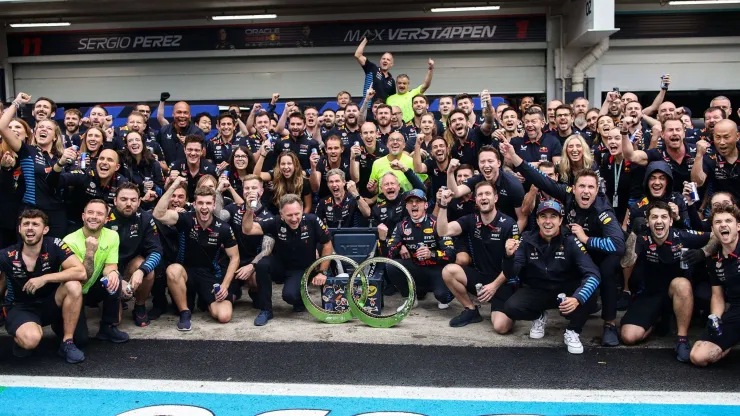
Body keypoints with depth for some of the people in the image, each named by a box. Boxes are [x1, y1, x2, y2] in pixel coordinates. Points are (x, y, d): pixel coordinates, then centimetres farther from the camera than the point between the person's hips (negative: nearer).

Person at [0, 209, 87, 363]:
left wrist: (44, 278, -27)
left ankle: (67, 343, -16)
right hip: (20, 308, -2)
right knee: (31, 339, -35)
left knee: (74, 286, -29)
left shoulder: (54, 246, -14)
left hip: (49, 304, 2)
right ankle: (20, 338, 6)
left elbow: (80, 272, -25)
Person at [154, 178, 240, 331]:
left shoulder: (223, 228, -10)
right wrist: (173, 187, -32)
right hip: (188, 271, 0)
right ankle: (185, 313, -15)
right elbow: (158, 214, -28)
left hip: (213, 275, 1)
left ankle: (217, 297, 21)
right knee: (173, 270, -38)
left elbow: (234, 258, -2)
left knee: (224, 317, -19)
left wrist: (225, 285, -13)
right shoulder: (186, 219, -12)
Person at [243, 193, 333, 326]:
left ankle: (301, 300, 9)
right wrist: (249, 210, -43)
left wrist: (322, 272, -10)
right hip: (280, 267, 2)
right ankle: (266, 310, -11)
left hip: (302, 270, -2)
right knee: (262, 264, -30)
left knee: (289, 294, -31)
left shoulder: (312, 221, -22)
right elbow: (247, 230, -26)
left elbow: (327, 245, -9)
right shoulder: (276, 222, -19)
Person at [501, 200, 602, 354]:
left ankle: (572, 332, -3)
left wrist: (577, 298, -44)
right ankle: (539, 317, 10)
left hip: (566, 292, -1)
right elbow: (510, 274, -13)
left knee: (587, 295, -33)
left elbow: (593, 274, -26)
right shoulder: (527, 240, -12)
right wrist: (509, 256, -36)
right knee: (511, 308, -26)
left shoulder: (570, 241, -17)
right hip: (536, 291, 1)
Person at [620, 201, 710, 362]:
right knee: (629, 337, -17)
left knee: (681, 283, -37)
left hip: (677, 293, -1)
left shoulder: (682, 237, -15)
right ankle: (657, 320, 17)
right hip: (649, 294, 1)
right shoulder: (643, 241, -15)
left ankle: (682, 339, -22)